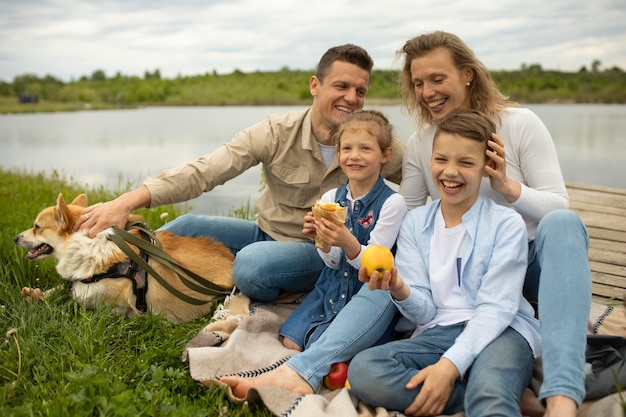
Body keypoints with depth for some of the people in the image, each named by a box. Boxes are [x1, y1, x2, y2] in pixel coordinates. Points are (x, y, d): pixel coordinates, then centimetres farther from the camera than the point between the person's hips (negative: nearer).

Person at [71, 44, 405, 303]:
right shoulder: (277, 133, -13)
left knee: (251, 263, -32)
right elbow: (205, 171, -21)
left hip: (321, 253, -3)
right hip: (266, 234, 3)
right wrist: (130, 200, -31)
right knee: (185, 228, -6)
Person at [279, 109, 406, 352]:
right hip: (330, 288, 5)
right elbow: (334, 262, 0)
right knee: (291, 341, -6)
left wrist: (349, 243, -35)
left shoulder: (392, 203, -15)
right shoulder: (331, 198, -1)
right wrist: (323, 241, -23)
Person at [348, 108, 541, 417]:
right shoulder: (414, 223, 11)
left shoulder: (506, 224, 0)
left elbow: (495, 308, -7)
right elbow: (425, 312, 6)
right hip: (437, 333, 6)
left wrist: (451, 365, -22)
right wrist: (400, 292, -19)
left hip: (499, 331, -6)